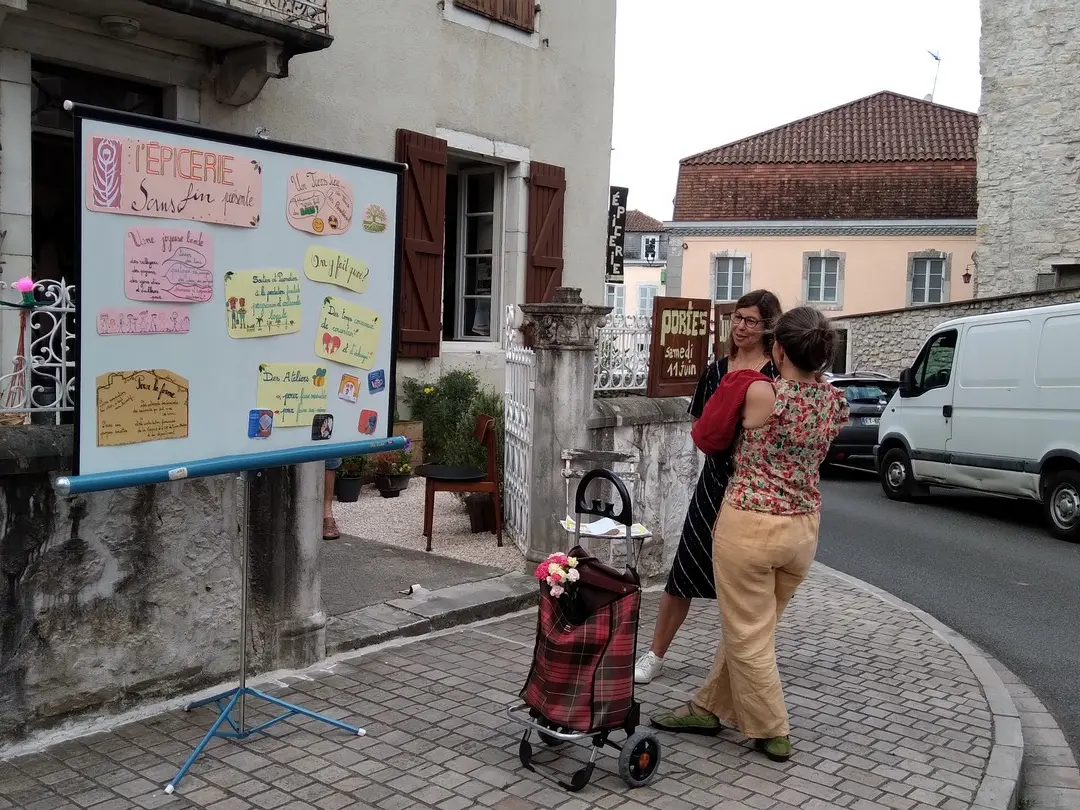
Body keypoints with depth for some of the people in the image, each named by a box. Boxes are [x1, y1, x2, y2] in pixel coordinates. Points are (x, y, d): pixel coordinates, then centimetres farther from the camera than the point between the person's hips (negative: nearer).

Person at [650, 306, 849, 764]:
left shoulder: (761, 393, -15)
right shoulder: (836, 402, -1)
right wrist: (814, 373, 17)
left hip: (750, 525, -6)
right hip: (804, 529, 7)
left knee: (748, 636, 9)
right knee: (751, 628, 19)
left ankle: (773, 734, 19)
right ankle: (711, 708, 32)